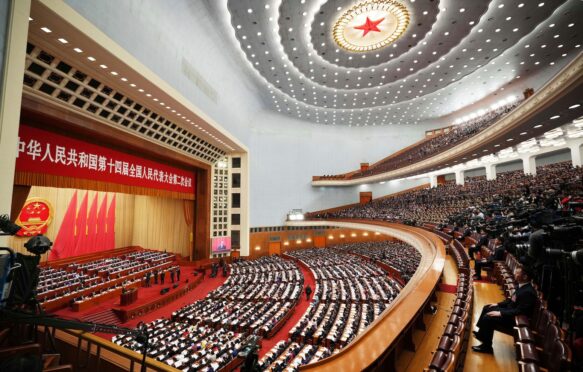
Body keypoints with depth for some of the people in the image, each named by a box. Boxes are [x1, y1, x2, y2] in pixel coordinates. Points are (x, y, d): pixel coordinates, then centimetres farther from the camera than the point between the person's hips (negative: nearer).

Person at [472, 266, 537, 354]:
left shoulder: (528, 292, -29)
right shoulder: (521, 286, 2)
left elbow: (520, 311, -29)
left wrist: (500, 313, -26)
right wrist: (498, 304, 10)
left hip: (514, 318, -10)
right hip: (510, 310, 10)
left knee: (488, 318, -19)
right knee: (487, 308, 14)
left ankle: (486, 347, -1)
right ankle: (482, 334, 26)